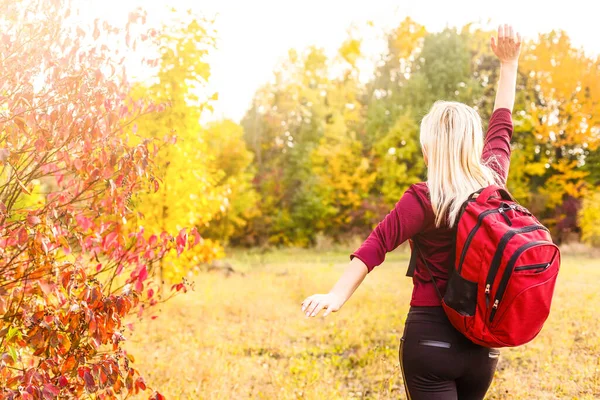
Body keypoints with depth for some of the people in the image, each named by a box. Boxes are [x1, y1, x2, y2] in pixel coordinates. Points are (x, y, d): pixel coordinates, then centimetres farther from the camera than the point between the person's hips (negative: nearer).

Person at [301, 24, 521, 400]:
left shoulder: (424, 199, -12)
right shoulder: (493, 182, 2)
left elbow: (377, 244, -21)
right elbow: (501, 126, 16)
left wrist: (338, 295, -27)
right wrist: (509, 63, 25)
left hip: (431, 336, -5)